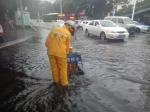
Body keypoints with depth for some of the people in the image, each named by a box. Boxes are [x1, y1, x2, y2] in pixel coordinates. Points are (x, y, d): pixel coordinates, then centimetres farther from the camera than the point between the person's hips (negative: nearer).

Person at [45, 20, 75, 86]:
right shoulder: (68, 34, -2)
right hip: (60, 53, -3)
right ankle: (64, 83, 24)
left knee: (54, 67, 18)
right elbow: (67, 46, 6)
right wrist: (66, 52, 24)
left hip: (51, 52, 4)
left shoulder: (54, 29, 7)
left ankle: (55, 81, 35)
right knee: (63, 68, 13)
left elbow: (47, 42, 6)